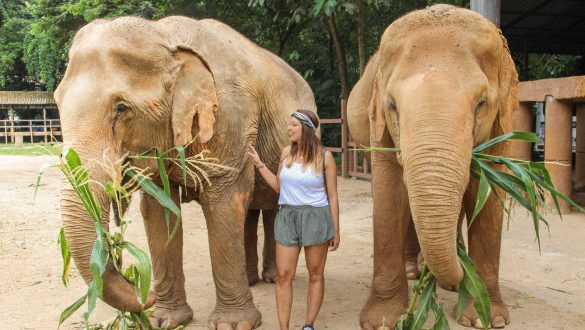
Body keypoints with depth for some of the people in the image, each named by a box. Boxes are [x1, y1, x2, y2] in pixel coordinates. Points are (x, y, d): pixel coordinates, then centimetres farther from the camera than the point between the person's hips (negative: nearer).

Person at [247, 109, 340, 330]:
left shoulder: (324, 157, -7)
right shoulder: (286, 152, 4)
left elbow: (332, 196, -3)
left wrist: (336, 231, -2)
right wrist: (258, 163, 5)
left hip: (315, 218, -3)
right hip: (287, 216, 4)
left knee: (315, 274, 8)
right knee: (283, 275, 1)